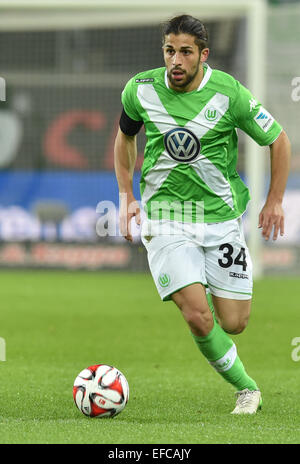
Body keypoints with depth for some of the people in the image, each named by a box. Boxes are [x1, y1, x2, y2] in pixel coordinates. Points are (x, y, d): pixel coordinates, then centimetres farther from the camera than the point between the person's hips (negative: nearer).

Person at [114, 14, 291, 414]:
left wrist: (275, 201, 5)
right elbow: (125, 136, 16)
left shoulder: (229, 93, -12)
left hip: (220, 215, 0)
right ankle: (246, 387, 7)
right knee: (198, 317, -17)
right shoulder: (141, 90, -6)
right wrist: (126, 196, 11)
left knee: (233, 323, 0)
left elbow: (279, 141, 2)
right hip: (165, 218, 0)